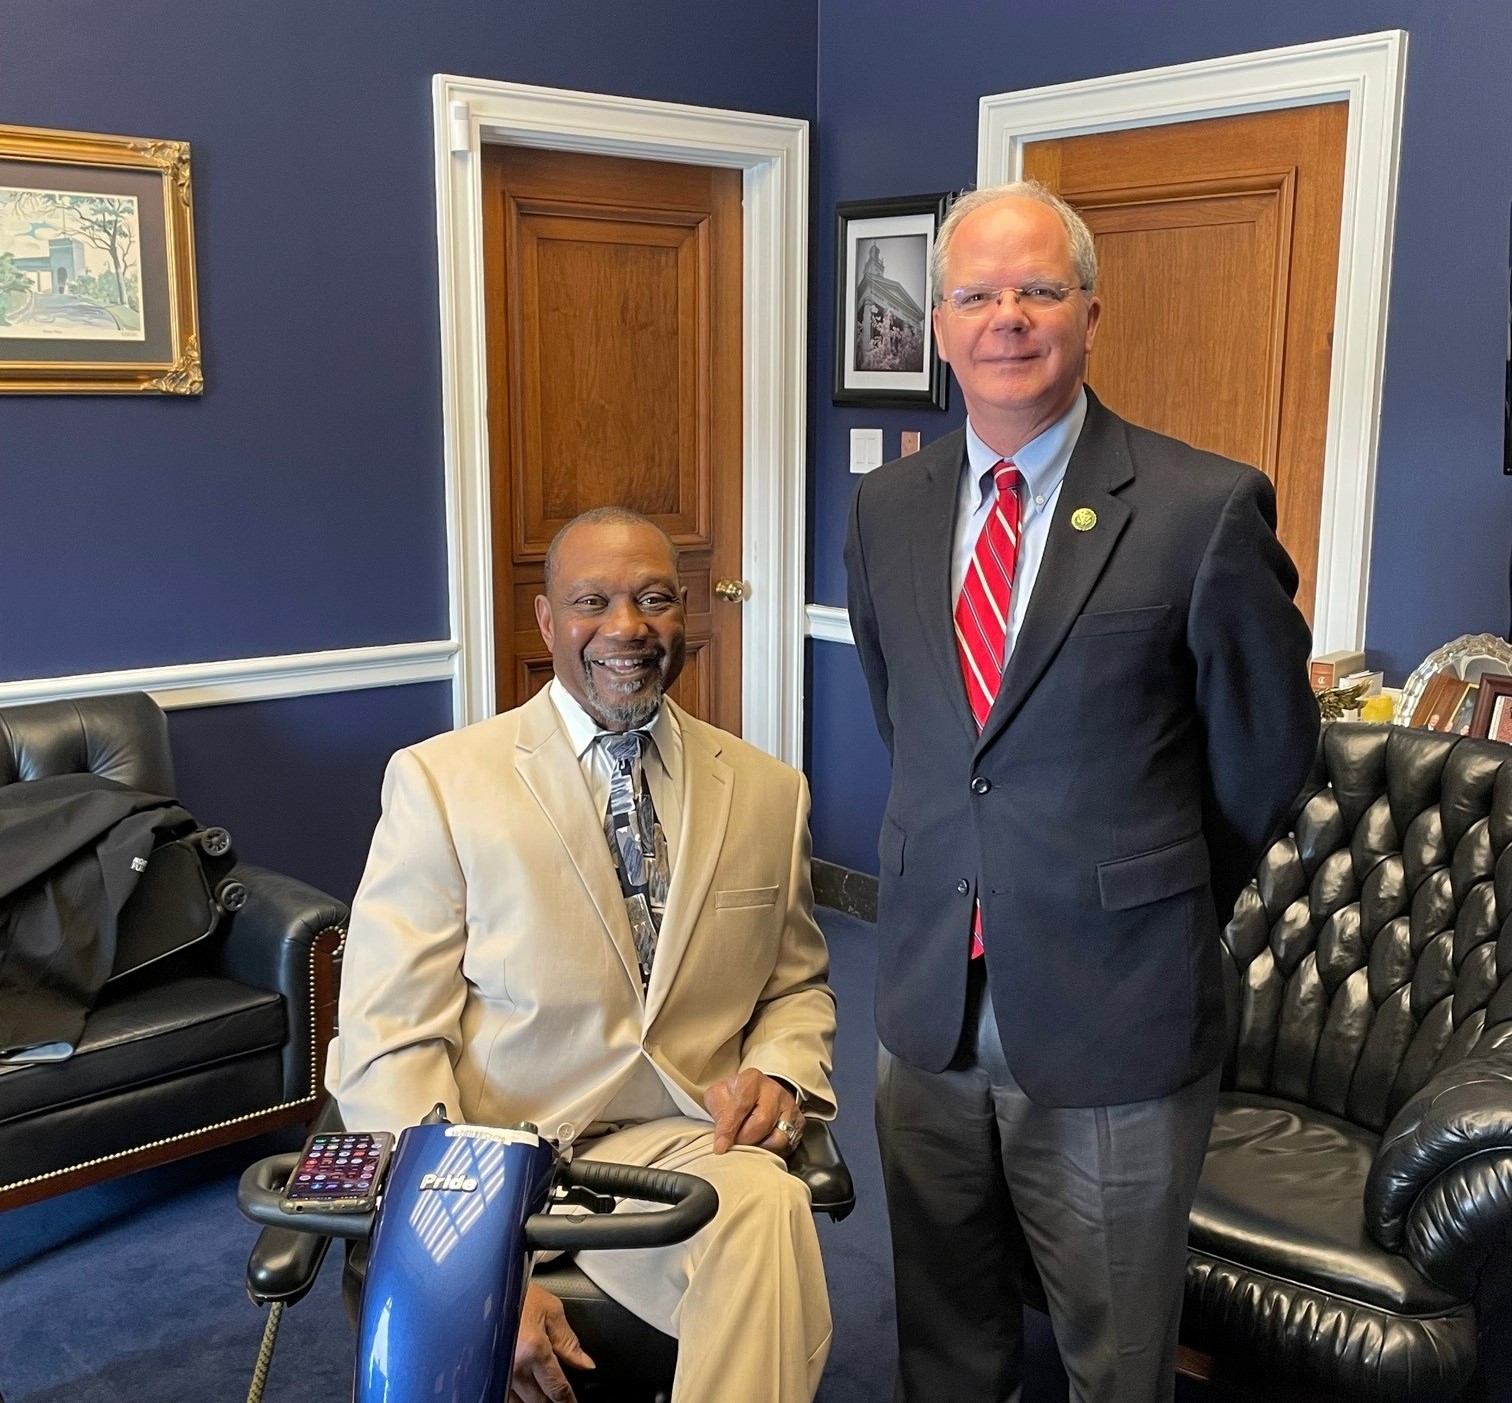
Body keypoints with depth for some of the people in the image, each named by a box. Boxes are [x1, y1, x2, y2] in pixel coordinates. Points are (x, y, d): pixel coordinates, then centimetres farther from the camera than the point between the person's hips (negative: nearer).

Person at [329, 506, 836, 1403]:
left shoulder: (769, 792, 11)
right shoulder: (438, 781, 0)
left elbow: (800, 987, 23)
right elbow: (388, 1043, -5)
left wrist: (778, 1074, -2)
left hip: (683, 1145, 3)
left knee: (769, 1206, -32)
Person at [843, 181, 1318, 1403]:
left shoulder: (1205, 510, -13)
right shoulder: (887, 511, 3)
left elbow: (1266, 751, -1)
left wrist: (1164, 905, 9)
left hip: (1115, 1024, -4)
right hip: (930, 1007, 4)